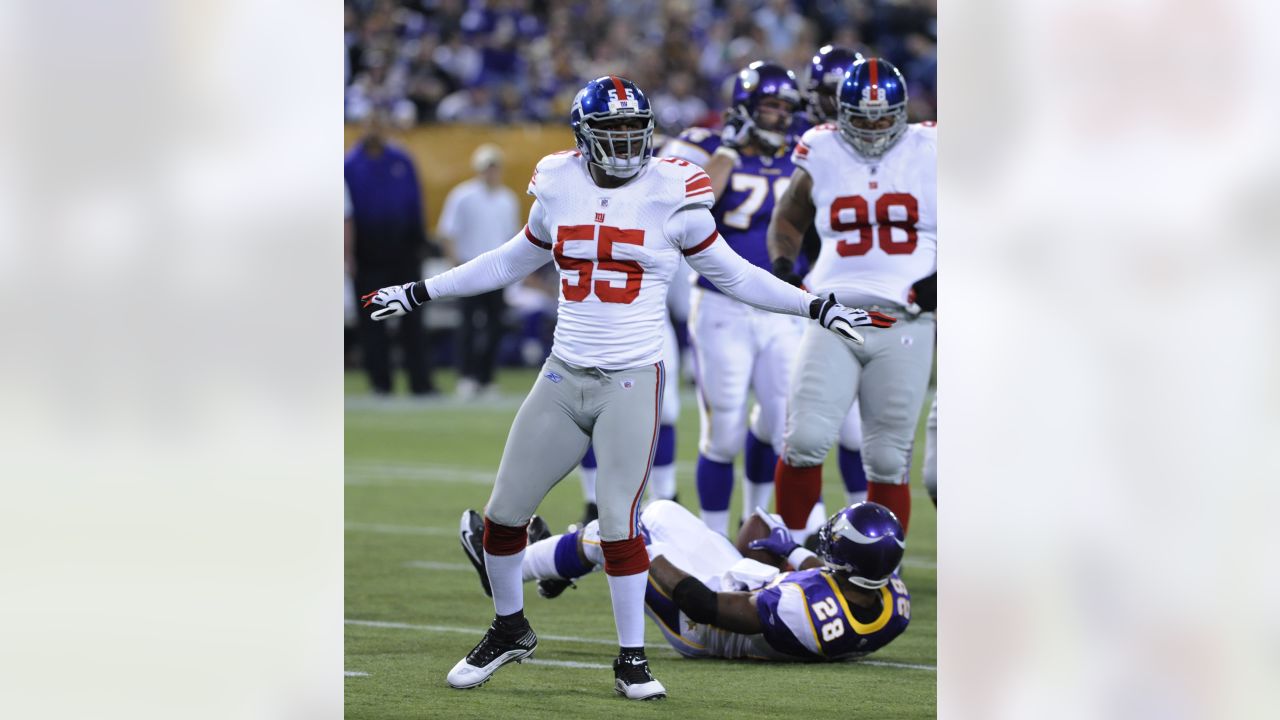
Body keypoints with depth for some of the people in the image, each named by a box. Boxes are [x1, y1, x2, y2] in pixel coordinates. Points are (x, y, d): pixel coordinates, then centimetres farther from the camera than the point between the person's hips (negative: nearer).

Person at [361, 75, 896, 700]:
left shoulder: (671, 196, -5)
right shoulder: (558, 188, 4)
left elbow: (732, 275, 6)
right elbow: (513, 262, 21)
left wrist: (818, 308, 1)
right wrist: (421, 293, 26)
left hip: (632, 384, -4)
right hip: (563, 381, 4)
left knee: (619, 523, -8)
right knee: (503, 514, 7)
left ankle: (631, 659, 6)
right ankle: (509, 629, 30)